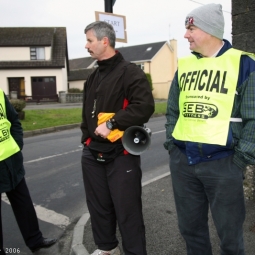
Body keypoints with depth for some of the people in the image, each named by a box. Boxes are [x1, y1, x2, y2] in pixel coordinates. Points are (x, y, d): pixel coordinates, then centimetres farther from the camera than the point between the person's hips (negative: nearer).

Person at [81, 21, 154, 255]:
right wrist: (87, 138, 17)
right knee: (98, 206, 18)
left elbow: (145, 106, -23)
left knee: (127, 210, 2)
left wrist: (111, 123, -22)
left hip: (121, 154, -8)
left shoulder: (130, 72, -9)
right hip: (93, 153, 8)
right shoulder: (93, 78, 16)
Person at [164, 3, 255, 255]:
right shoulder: (184, 65, 9)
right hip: (182, 159, 5)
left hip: (222, 161, -4)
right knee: (189, 225, 17)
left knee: (229, 230, 11)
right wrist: (171, 144, 8)